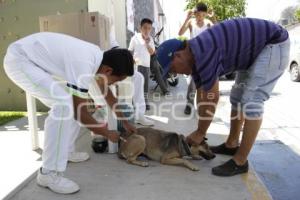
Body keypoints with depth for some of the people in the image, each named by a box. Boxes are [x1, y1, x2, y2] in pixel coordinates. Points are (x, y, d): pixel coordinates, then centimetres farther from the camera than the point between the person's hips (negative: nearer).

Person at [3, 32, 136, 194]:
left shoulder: (99, 57, -2)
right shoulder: (83, 66, -30)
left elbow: (107, 94, 12)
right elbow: (80, 112, -21)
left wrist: (125, 122, 16)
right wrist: (107, 133, -8)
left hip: (36, 59, 10)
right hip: (19, 60, -10)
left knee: (73, 101, 10)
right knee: (64, 104, -25)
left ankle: (64, 151, 23)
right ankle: (49, 173, -15)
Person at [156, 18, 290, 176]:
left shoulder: (203, 55, -31)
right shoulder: (194, 57, -1)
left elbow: (211, 101, -25)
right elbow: (201, 96, 6)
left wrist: (200, 133, -11)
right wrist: (200, 131, 10)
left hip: (274, 44, -10)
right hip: (257, 49, 10)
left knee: (251, 101, -15)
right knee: (237, 96, 12)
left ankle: (240, 161, -7)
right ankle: (231, 144, 26)